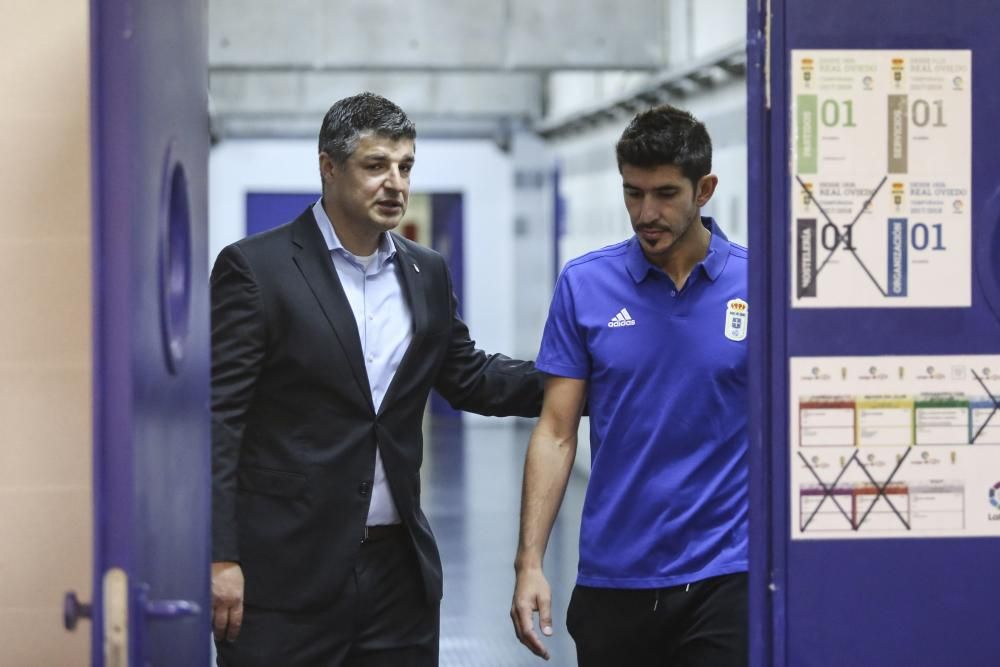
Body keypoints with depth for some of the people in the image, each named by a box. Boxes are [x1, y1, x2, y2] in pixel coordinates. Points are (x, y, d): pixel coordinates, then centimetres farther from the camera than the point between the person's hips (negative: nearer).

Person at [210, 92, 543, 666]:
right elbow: (217, 419, -9)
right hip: (287, 571, -5)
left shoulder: (426, 274, 12)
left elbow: (469, 377, 23)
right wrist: (219, 558, -14)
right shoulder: (255, 268, -6)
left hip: (399, 569, 6)